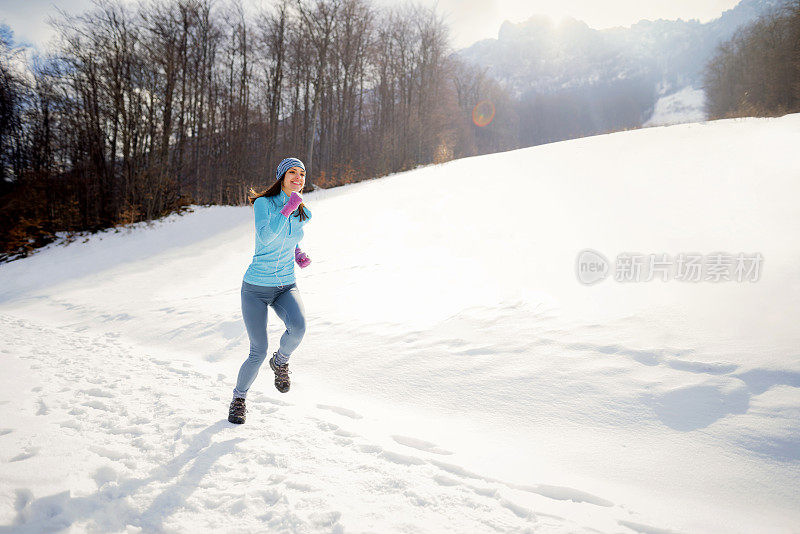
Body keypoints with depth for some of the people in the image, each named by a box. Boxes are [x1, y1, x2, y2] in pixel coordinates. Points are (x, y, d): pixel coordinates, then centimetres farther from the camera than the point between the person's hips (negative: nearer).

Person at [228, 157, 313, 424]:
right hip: (256, 288, -3)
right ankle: (239, 397, 24)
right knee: (258, 353, -5)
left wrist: (298, 255, 8)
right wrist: (288, 209, -27)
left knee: (298, 327, -29)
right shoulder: (264, 204, -10)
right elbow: (265, 238, -27)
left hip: (286, 287, 3)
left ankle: (281, 361, 5)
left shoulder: (303, 214, 5)